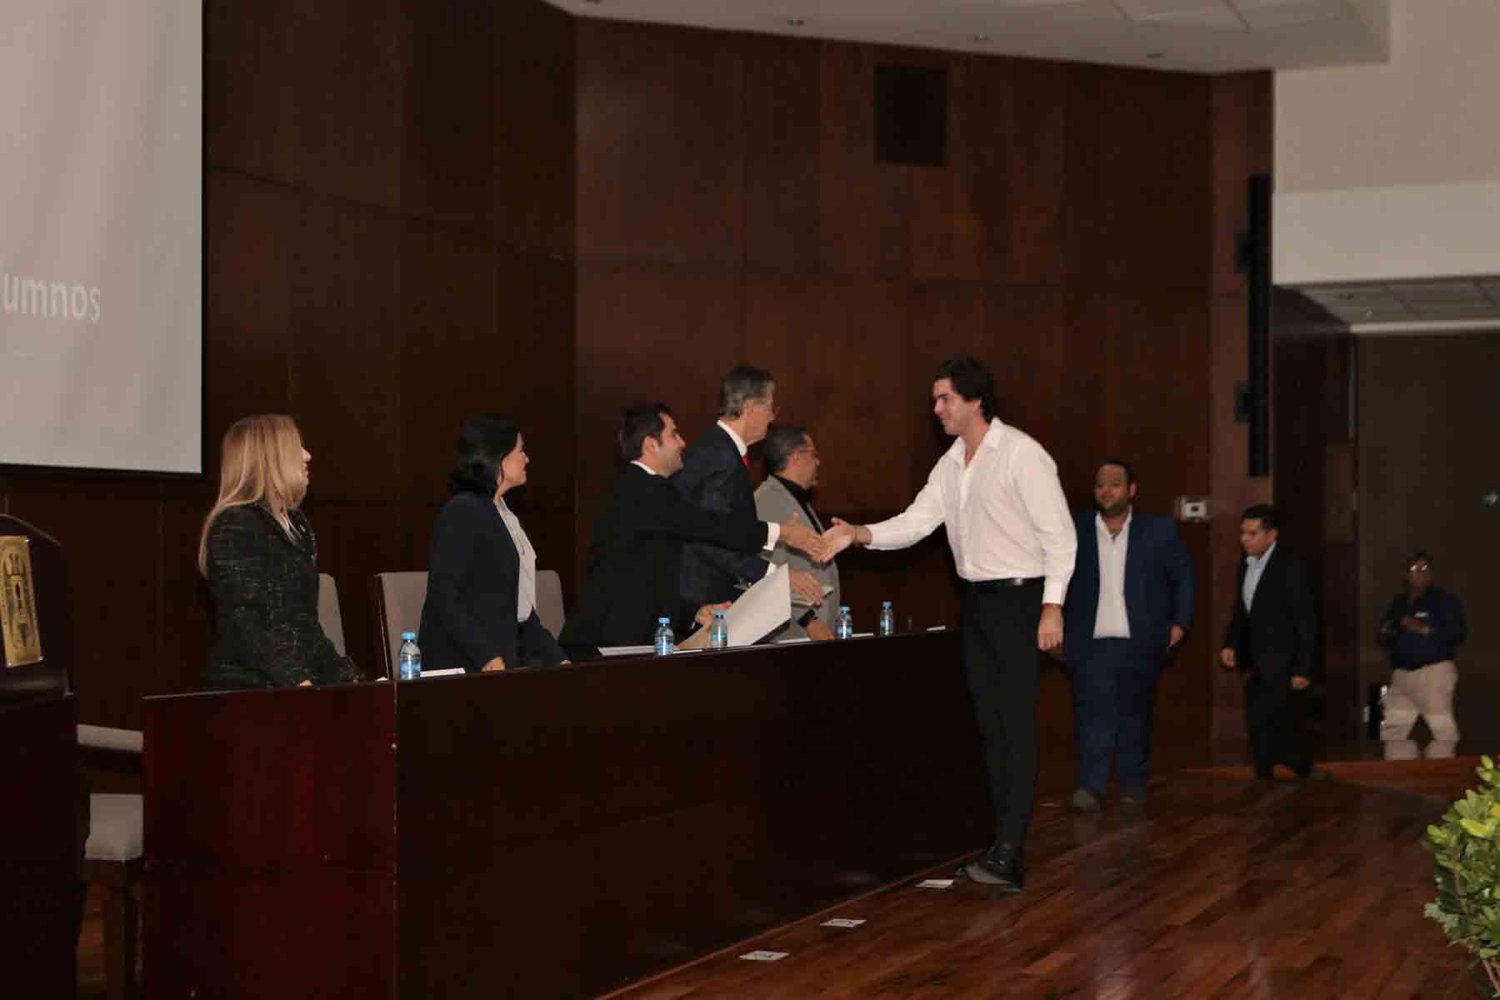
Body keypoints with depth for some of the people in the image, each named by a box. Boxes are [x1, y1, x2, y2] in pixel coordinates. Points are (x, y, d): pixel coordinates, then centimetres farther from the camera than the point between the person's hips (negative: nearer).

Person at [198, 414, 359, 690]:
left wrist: (347, 676, 11)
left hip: (303, 681, 8)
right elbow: (244, 625, -14)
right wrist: (297, 681, -20)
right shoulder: (234, 527, -6)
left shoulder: (295, 525, 20)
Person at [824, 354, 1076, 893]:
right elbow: (916, 521, 6)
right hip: (976, 601, 8)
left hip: (1018, 599, -8)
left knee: (1017, 726, -10)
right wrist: (860, 534, -10)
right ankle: (1006, 844, 17)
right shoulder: (951, 463, 11)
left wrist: (1052, 606, -18)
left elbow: (1059, 534, -13)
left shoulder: (1021, 454, -12)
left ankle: (1009, 854, -12)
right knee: (990, 725, 10)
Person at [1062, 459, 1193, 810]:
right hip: (1091, 645, -1)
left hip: (1140, 644, 1)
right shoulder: (1075, 530, 4)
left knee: (1135, 716, 8)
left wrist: (1179, 622, 3)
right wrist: (1058, 628, -1)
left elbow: (1183, 575, 11)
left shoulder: (1159, 530, 5)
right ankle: (1090, 787, -14)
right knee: (1093, 714, -12)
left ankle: (1134, 785, 19)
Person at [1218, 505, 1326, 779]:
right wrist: (1230, 644, 1)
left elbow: (1306, 620, -12)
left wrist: (1302, 669, -14)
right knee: (1273, 727, 10)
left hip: (1280, 664, -8)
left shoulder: (1290, 566, -12)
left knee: (1260, 723, -14)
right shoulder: (1246, 565, 10)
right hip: (1255, 664, 8)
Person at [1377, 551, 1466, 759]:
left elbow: (1459, 632, -11)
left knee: (1442, 727, -11)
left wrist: (1424, 629, -19)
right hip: (1402, 673, 6)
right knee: (1393, 728, 6)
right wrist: (1385, 635, 0)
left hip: (1434, 671, -6)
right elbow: (1384, 636, 25)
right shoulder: (1398, 603, 16)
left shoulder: (1443, 600, -2)